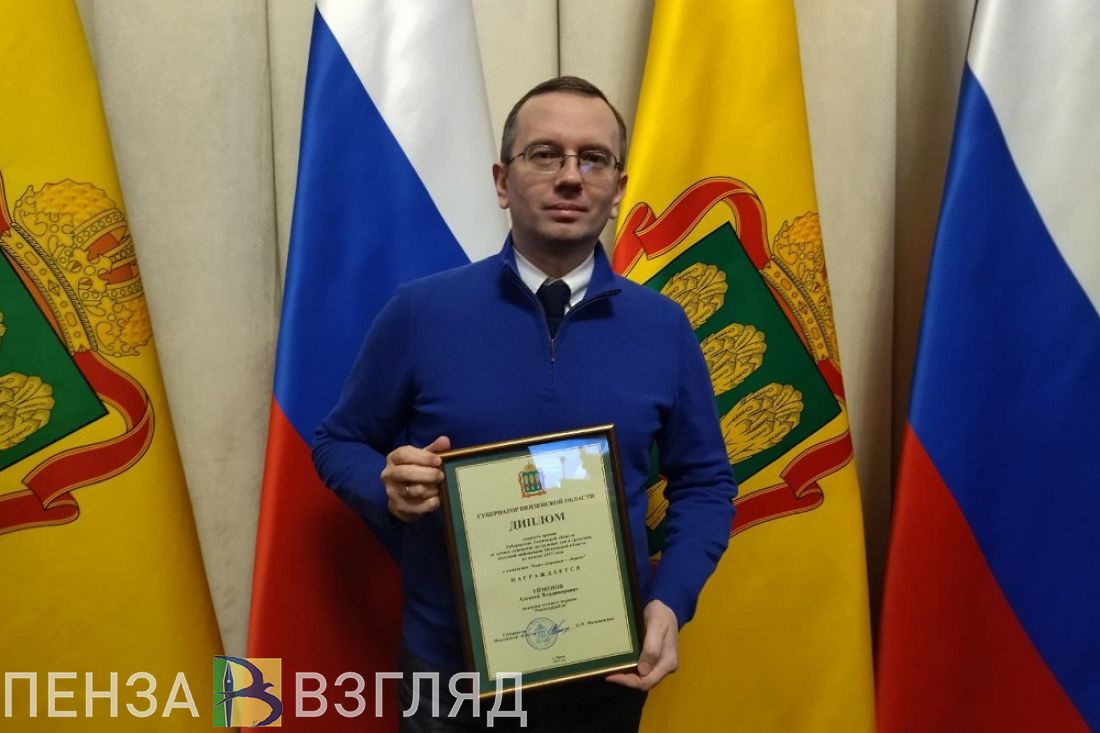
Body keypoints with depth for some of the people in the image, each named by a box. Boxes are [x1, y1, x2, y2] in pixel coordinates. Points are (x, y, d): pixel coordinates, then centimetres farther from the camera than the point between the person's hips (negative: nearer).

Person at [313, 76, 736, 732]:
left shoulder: (664, 328, -3)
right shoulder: (421, 312, -8)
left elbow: (705, 482, 4)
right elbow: (339, 443, 2)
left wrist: (670, 602, -9)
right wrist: (388, 487, -19)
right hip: (452, 668, -1)